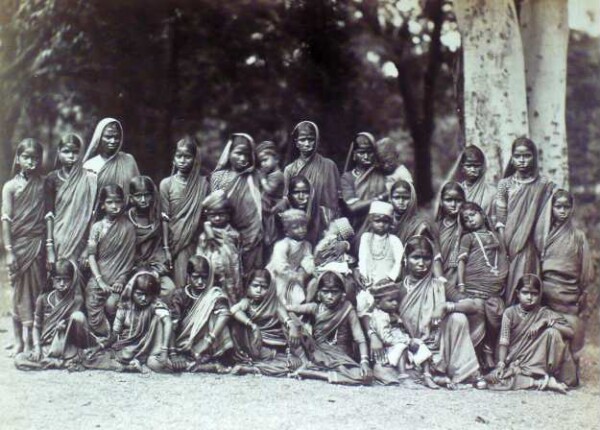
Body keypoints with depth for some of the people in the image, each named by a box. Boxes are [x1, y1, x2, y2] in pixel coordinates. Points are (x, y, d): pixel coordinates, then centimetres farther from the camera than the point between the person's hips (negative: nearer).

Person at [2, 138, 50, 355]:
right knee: (20, 290, 3)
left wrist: (50, 246, -3)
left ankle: (32, 341, 7)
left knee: (37, 290, 1)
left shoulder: (43, 184, 4)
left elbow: (48, 216, 3)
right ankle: (19, 342, 11)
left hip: (38, 243, 1)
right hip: (18, 244, -1)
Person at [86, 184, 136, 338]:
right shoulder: (97, 227, 1)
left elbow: (130, 257, 1)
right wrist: (100, 281, -10)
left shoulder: (128, 227, 1)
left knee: (111, 305, -18)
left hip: (117, 280, -1)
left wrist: (122, 279, -9)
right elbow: (91, 255, -2)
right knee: (94, 313, -8)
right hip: (98, 278, 1)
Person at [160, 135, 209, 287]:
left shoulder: (203, 183, 3)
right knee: (181, 284, -3)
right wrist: (166, 248, -4)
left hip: (197, 242, 1)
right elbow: (165, 218, -1)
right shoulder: (166, 184, -1)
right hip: (177, 242, -1)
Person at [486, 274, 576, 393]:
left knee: (552, 332, -23)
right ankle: (543, 382, -28)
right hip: (515, 363, 1)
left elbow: (570, 333, -7)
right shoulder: (510, 313, 2)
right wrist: (501, 364, -21)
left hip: (538, 363, 0)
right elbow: (504, 342, -6)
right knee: (495, 378, -31)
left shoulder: (545, 313, 2)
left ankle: (551, 375, -18)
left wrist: (546, 322, -18)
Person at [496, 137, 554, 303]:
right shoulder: (505, 184, 5)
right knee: (506, 287, -1)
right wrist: (504, 248, -4)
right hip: (509, 247, 1)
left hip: (529, 247, -1)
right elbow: (500, 220, 4)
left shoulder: (544, 185, 2)